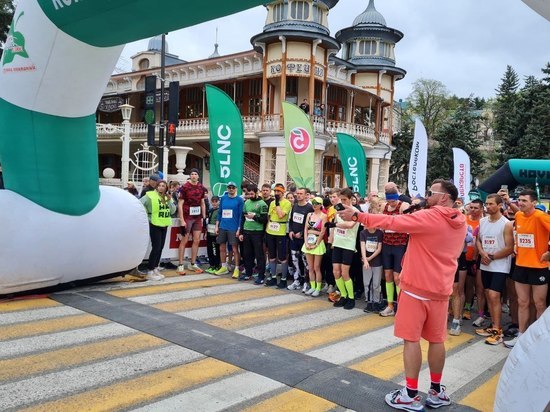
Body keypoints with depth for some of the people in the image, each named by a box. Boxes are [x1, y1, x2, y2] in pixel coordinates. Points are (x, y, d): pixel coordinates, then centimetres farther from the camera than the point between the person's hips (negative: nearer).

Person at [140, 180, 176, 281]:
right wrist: (146, 214, -15)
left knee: (160, 248, 11)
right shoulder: (150, 195, -10)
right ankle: (150, 272, -2)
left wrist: (169, 201, -10)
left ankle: (155, 269, 23)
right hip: (154, 225, -7)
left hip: (164, 225, 7)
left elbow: (173, 211, 3)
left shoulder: (168, 197, 9)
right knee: (156, 248, -10)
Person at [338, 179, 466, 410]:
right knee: (436, 339, 14)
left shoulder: (430, 217, -16)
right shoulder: (461, 223, 6)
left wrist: (357, 216, -11)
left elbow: (392, 222, -17)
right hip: (441, 288, 7)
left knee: (411, 338, 0)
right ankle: (436, 391, 23)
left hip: (417, 287, -7)